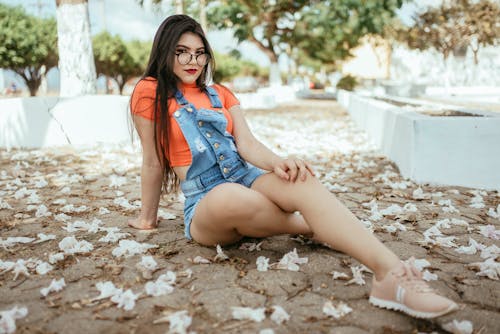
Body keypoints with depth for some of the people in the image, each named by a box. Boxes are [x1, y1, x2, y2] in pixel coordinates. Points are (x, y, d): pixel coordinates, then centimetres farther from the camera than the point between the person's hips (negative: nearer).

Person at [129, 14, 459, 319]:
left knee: (299, 176, -31)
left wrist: (276, 162, -20)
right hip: (205, 202, -3)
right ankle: (316, 227, -13)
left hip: (249, 179, 4)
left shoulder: (220, 94, 15)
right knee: (230, 197, -41)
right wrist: (148, 217, 10)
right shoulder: (150, 93, 1)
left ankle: (391, 273, -45)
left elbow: (246, 143, 1)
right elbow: (153, 162, 5)